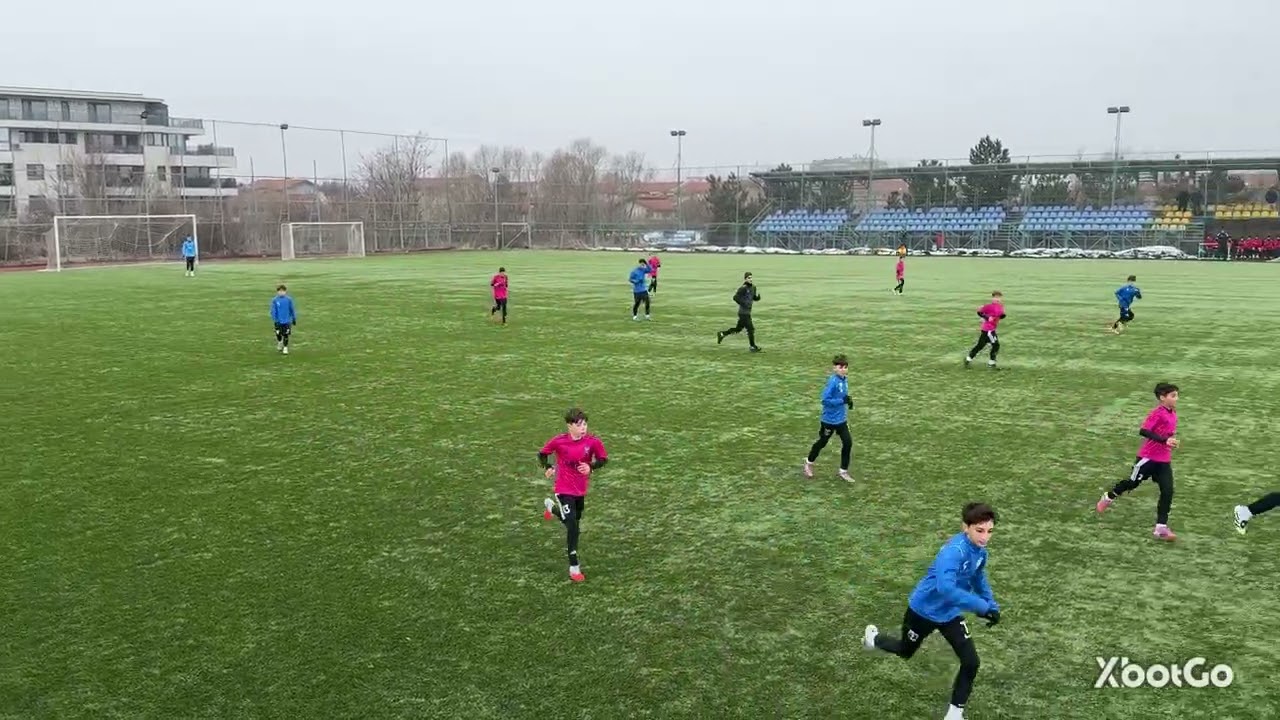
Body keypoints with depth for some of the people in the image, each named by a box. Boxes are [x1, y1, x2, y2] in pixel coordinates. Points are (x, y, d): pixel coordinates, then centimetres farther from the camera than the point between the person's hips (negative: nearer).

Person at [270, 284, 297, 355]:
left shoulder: (289, 299, -5)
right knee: (278, 334, 9)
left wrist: (294, 319, 8)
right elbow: (273, 311, -5)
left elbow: (292, 310, 4)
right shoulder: (275, 300, -7)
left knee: (286, 335, 2)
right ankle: (280, 342, 41)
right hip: (279, 321, 0)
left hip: (287, 321, 0)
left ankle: (285, 348, 18)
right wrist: (275, 320, -10)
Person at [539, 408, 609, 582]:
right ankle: (574, 567, -4)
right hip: (564, 489, -4)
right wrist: (548, 468, -15)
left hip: (581, 489, 4)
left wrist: (591, 467, -20)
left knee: (575, 523, 23)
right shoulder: (559, 441, -16)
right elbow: (542, 453, 1)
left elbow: (603, 459, -2)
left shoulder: (593, 441, -14)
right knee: (573, 527, -14)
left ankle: (551, 507, 54)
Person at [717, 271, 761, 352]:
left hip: (747, 312, 8)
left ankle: (722, 334, 30)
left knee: (738, 328, 17)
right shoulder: (743, 288, -16)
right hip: (743, 312, -8)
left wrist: (758, 295, -5)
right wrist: (744, 303, -21)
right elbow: (735, 297, -19)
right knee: (751, 329, -6)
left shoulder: (753, 287, 8)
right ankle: (752, 347, 6)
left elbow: (755, 298, 17)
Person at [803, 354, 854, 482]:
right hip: (829, 420, -6)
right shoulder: (833, 381, -23)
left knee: (848, 442, -1)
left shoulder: (845, 379, 1)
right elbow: (825, 400, -26)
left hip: (842, 419, 6)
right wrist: (842, 401, -29)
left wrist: (848, 401, -2)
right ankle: (809, 463, 37)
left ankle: (843, 472, 12)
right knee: (822, 442, 12)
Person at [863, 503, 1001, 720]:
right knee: (905, 652, 21)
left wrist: (992, 605, 4)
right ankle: (873, 637, 54)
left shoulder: (979, 550, -10)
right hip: (923, 610, -6)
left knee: (971, 663, -5)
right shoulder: (954, 551, -38)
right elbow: (946, 588, -54)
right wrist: (982, 607, -52)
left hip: (950, 614, 6)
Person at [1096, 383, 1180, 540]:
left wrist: (1172, 442, 6)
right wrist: (1164, 440, -33)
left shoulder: (1173, 415, 7)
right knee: (1132, 482, 11)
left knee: (1168, 492, -4)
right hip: (1148, 457, -7)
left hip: (1164, 461, 7)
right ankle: (1108, 498, 39)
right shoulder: (1157, 413, -19)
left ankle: (1161, 528, -1)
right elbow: (1143, 431, -28)